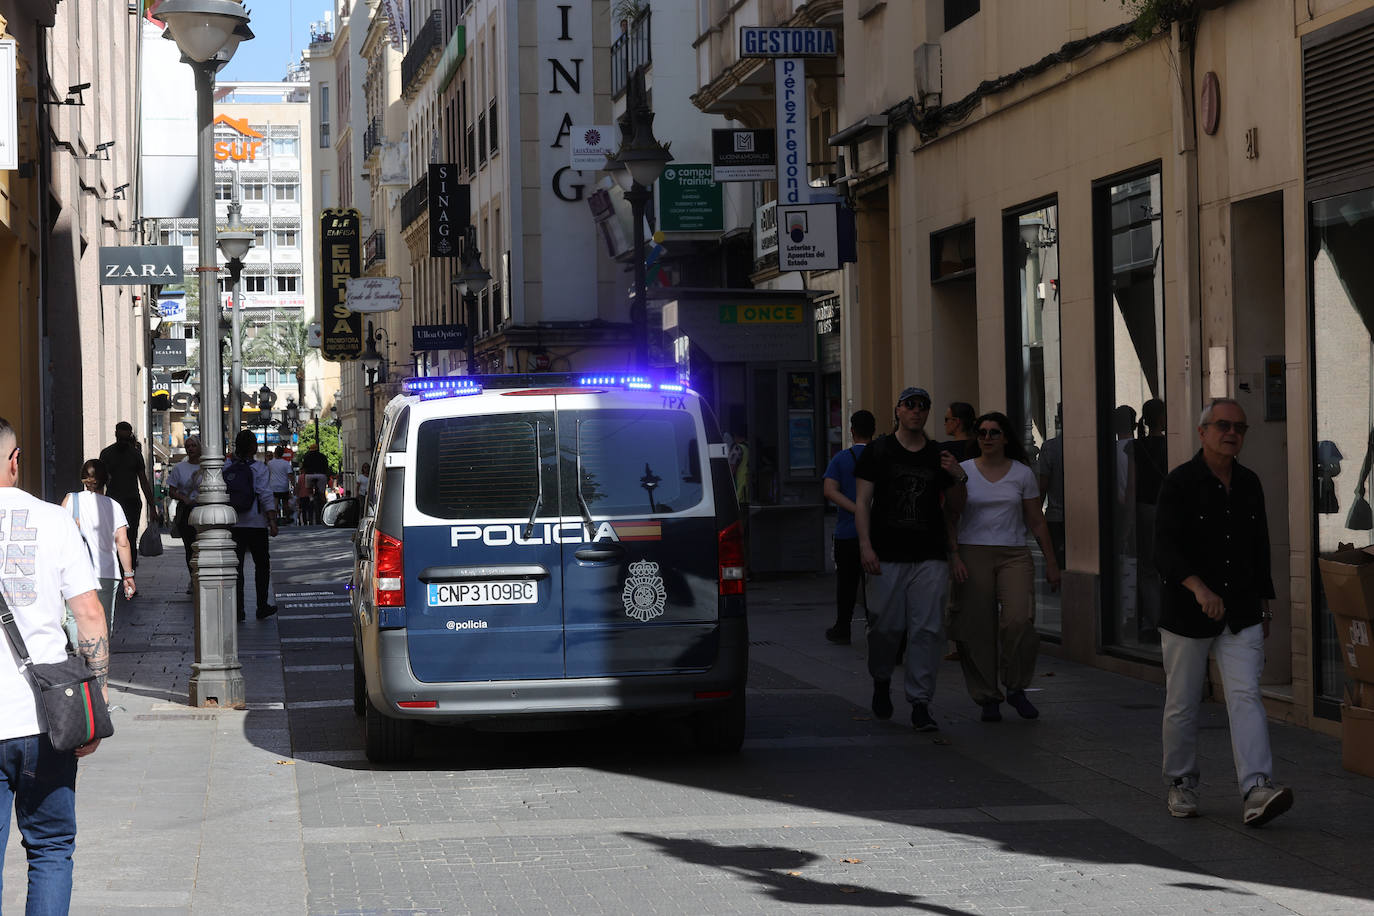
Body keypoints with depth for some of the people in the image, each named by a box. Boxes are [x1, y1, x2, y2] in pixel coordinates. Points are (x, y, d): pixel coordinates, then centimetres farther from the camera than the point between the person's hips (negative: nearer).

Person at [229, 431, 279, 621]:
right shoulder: (258, 468, -9)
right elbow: (265, 496, -15)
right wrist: (272, 522, -15)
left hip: (232, 524, 3)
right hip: (256, 523, -3)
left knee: (236, 566, 6)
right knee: (262, 564, 10)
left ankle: (237, 609, 3)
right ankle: (262, 607, 11)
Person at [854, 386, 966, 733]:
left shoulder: (939, 456, 12)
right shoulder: (877, 452, 5)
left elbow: (955, 508, 16)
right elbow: (862, 501, 2)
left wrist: (957, 478, -3)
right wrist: (865, 544, -10)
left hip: (930, 557, 2)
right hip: (886, 557, -2)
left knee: (927, 630, -4)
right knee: (885, 626, 0)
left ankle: (920, 704, 0)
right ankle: (881, 682, 28)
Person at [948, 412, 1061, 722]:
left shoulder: (1022, 473, 8)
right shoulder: (962, 472, 6)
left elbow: (1037, 522, 13)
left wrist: (1051, 562, 12)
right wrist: (954, 556, -7)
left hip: (1014, 556, 0)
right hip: (973, 556, 0)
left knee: (1019, 620, -19)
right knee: (978, 629, -4)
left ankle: (1016, 688, 1)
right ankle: (987, 699, 7)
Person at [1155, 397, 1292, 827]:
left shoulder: (1249, 484, 9)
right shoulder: (1180, 483, -9)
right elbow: (1165, 549, -19)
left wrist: (1264, 601, 19)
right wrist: (1198, 587, -34)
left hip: (1241, 615, 3)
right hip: (1186, 614, -3)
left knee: (1245, 697, -10)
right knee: (1182, 705, 7)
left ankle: (1256, 792, -21)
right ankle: (1181, 784, 25)